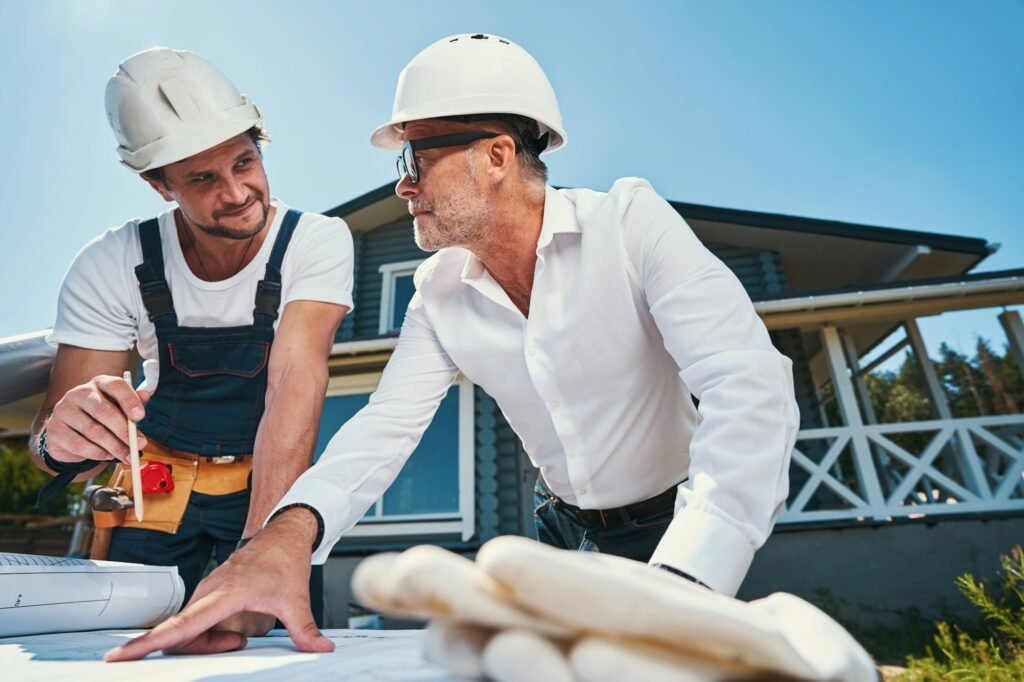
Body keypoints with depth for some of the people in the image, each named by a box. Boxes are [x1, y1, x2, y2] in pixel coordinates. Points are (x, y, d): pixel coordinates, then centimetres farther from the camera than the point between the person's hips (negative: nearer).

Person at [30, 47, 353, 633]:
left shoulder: (318, 243, -22)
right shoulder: (112, 265, -16)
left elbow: (297, 379, -32)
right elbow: (57, 435, -14)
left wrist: (258, 550, -42)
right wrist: (60, 441, -39)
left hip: (271, 479, -1)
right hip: (158, 482, 2)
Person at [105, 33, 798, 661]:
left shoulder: (631, 221, -21)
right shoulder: (440, 295, -6)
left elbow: (748, 384, -31)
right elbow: (388, 422, -12)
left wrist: (681, 581, -44)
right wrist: (292, 528, -32)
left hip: (673, 529, -3)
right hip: (565, 532, 4)